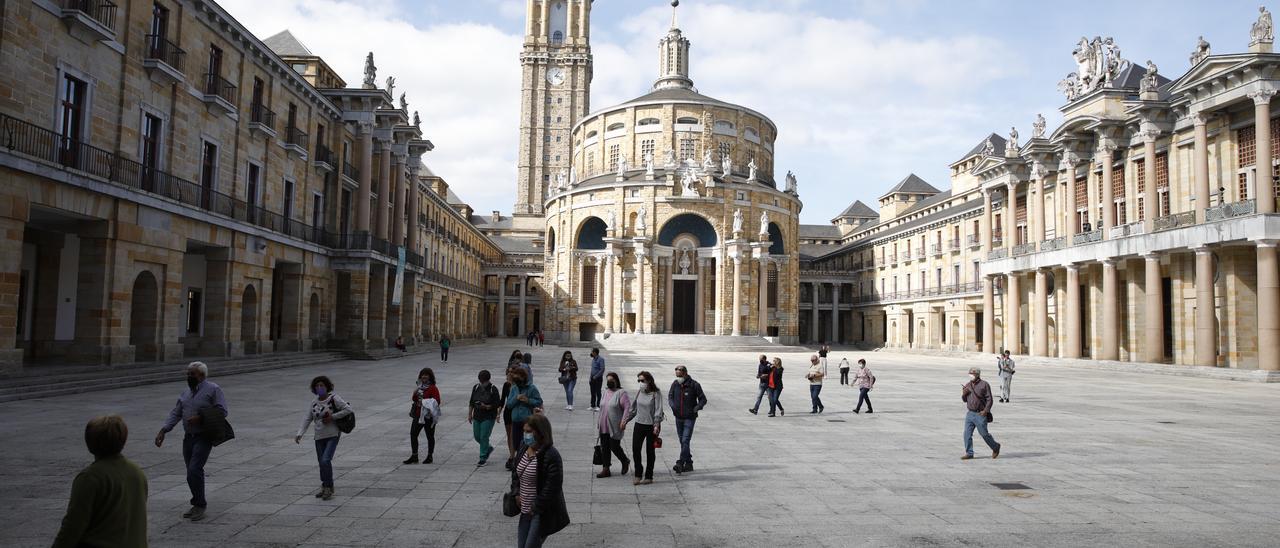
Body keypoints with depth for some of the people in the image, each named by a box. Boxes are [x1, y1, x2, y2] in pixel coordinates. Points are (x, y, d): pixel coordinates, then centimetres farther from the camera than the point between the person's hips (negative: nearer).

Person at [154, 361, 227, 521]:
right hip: (188, 437, 7)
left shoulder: (213, 389, -7)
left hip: (204, 437, -7)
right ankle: (198, 505, 22)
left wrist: (200, 418, -21)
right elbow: (175, 413, 12)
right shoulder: (186, 392, 14)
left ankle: (200, 505, -3)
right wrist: (163, 431, 2)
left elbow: (222, 411, -14)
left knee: (194, 470, -16)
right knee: (192, 473, 10)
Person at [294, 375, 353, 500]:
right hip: (319, 437, 5)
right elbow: (307, 419, 6)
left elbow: (348, 409, -14)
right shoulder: (314, 402, 7)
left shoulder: (334, 398, -9)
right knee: (322, 463, 10)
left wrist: (332, 417, -16)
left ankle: (328, 487, -3)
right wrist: (299, 434, -6)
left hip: (333, 435, -5)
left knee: (325, 460, -17)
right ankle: (325, 488, 26)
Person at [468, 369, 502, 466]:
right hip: (477, 416, 6)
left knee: (484, 437, -6)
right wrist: (469, 414, 10)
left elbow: (497, 404, -10)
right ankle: (488, 448, 36)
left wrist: (488, 406, -25)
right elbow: (471, 403, 11)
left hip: (489, 417, -6)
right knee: (477, 436, 10)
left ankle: (483, 458, 5)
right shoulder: (476, 387, 4)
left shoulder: (493, 389, -10)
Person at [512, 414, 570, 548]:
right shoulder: (524, 449, 4)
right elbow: (516, 472, 18)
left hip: (543, 513, -8)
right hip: (525, 510, 8)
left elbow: (552, 487, -21)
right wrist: (516, 493, 3)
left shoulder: (551, 456, -20)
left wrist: (536, 508, -17)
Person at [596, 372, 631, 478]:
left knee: (614, 446, -3)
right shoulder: (606, 392, 13)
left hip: (615, 427, -7)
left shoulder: (621, 393, -10)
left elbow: (627, 408, -15)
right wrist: (598, 420, 17)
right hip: (604, 426, 7)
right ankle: (606, 469, 14)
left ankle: (625, 461, 24)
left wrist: (624, 421, -21)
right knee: (605, 447, 7)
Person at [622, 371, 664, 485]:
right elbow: (633, 408, 14)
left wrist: (657, 425, -20)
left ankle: (649, 477, 17)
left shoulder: (656, 393, -10)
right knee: (635, 449, -1)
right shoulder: (639, 392, 5)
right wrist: (625, 420, 13)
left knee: (650, 451, 6)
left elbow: (658, 410, -13)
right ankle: (638, 475, 12)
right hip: (639, 424, 5)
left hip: (651, 425, -5)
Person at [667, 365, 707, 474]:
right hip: (678, 417, 5)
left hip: (689, 418, -5)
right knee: (682, 441, 11)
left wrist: (697, 408, -19)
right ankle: (689, 464, 21)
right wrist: (672, 405, -8)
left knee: (685, 441, -14)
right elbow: (670, 396, 13)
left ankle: (680, 464, -17)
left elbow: (703, 399, -2)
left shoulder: (694, 385, -10)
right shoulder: (675, 384, 1)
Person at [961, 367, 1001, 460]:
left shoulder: (984, 385, -6)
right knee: (967, 433, -1)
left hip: (980, 414, -5)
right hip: (970, 413, 5)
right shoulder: (968, 385, 11)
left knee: (984, 434, 2)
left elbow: (989, 399, -8)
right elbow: (964, 400, 16)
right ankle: (969, 453, 6)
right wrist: (963, 394, -5)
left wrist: (986, 410, -18)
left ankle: (995, 447, 27)